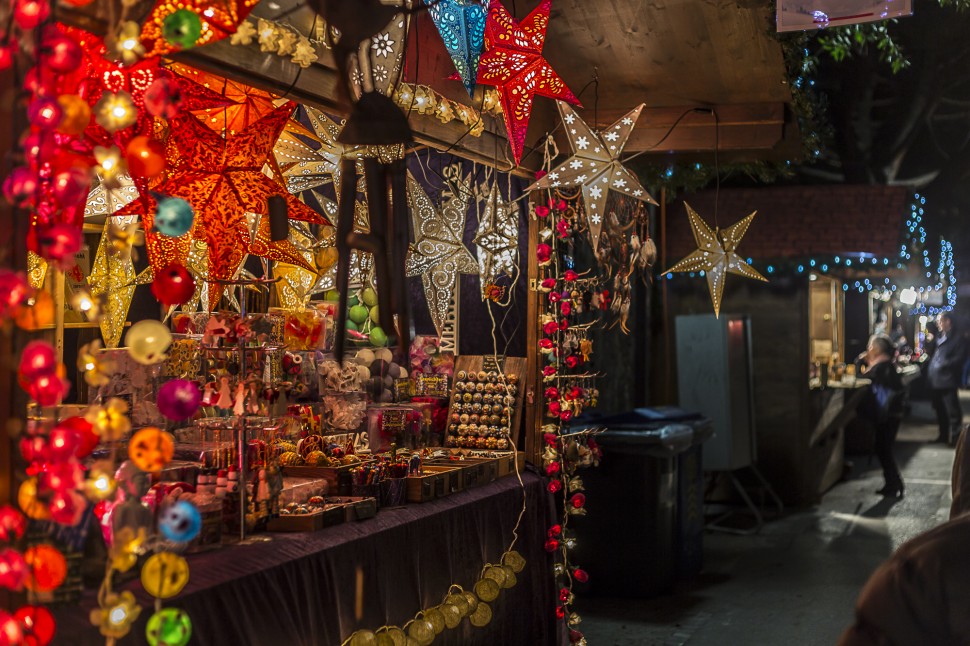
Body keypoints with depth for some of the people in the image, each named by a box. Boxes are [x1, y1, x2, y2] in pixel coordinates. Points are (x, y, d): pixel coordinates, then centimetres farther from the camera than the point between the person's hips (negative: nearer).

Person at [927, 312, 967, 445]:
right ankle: (944, 435, 27)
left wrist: (943, 364, -19)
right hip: (936, 379, 9)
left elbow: (959, 359, -16)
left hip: (948, 380, -9)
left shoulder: (957, 339, -9)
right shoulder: (940, 338, 17)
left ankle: (956, 437, -3)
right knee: (940, 409, 16)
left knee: (953, 411, -7)